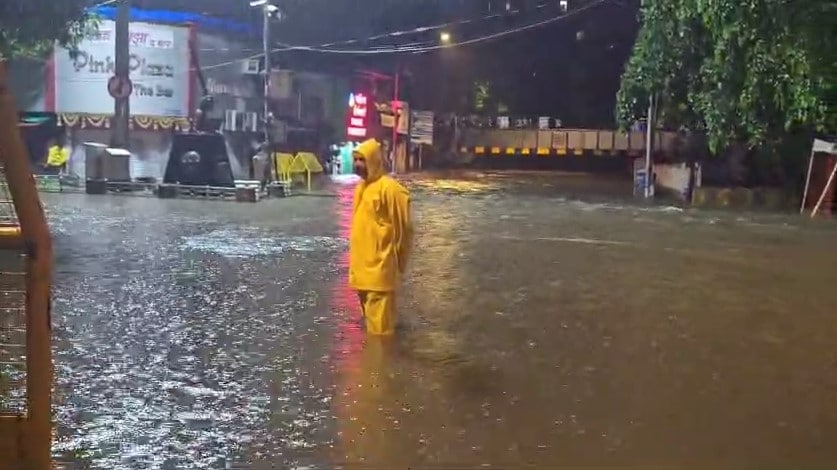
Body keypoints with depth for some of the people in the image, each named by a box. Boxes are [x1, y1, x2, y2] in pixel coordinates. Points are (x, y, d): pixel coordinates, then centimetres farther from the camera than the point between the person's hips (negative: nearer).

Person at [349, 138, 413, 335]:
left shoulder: (389, 188, -16)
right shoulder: (361, 186, 11)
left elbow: (403, 227, -13)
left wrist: (397, 261, -8)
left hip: (380, 264, -9)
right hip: (362, 263, 9)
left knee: (378, 314, -5)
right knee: (368, 308, 20)